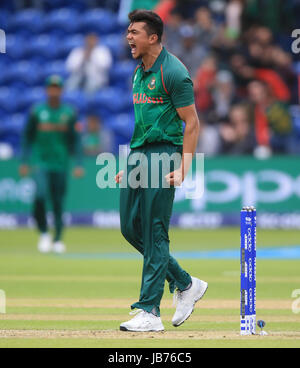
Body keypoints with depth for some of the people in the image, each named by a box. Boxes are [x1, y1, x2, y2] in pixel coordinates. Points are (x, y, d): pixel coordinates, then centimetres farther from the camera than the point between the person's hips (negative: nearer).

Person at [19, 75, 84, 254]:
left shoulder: (69, 112, 4)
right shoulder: (37, 111, 3)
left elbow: (75, 140, 6)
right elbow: (28, 137, 8)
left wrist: (79, 164, -3)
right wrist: (24, 162, 2)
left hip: (61, 163, 1)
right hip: (40, 162, -1)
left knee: (59, 202, 2)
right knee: (40, 196, -20)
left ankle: (58, 239, 15)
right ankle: (44, 234, -2)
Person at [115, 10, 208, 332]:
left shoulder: (173, 72, -11)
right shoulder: (139, 73, 16)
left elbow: (191, 123, -12)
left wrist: (182, 169, -19)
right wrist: (129, 166, 20)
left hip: (163, 154, -9)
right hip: (138, 155, 9)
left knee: (154, 233, -8)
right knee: (131, 228, 8)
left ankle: (149, 312, -7)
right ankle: (186, 285, 22)